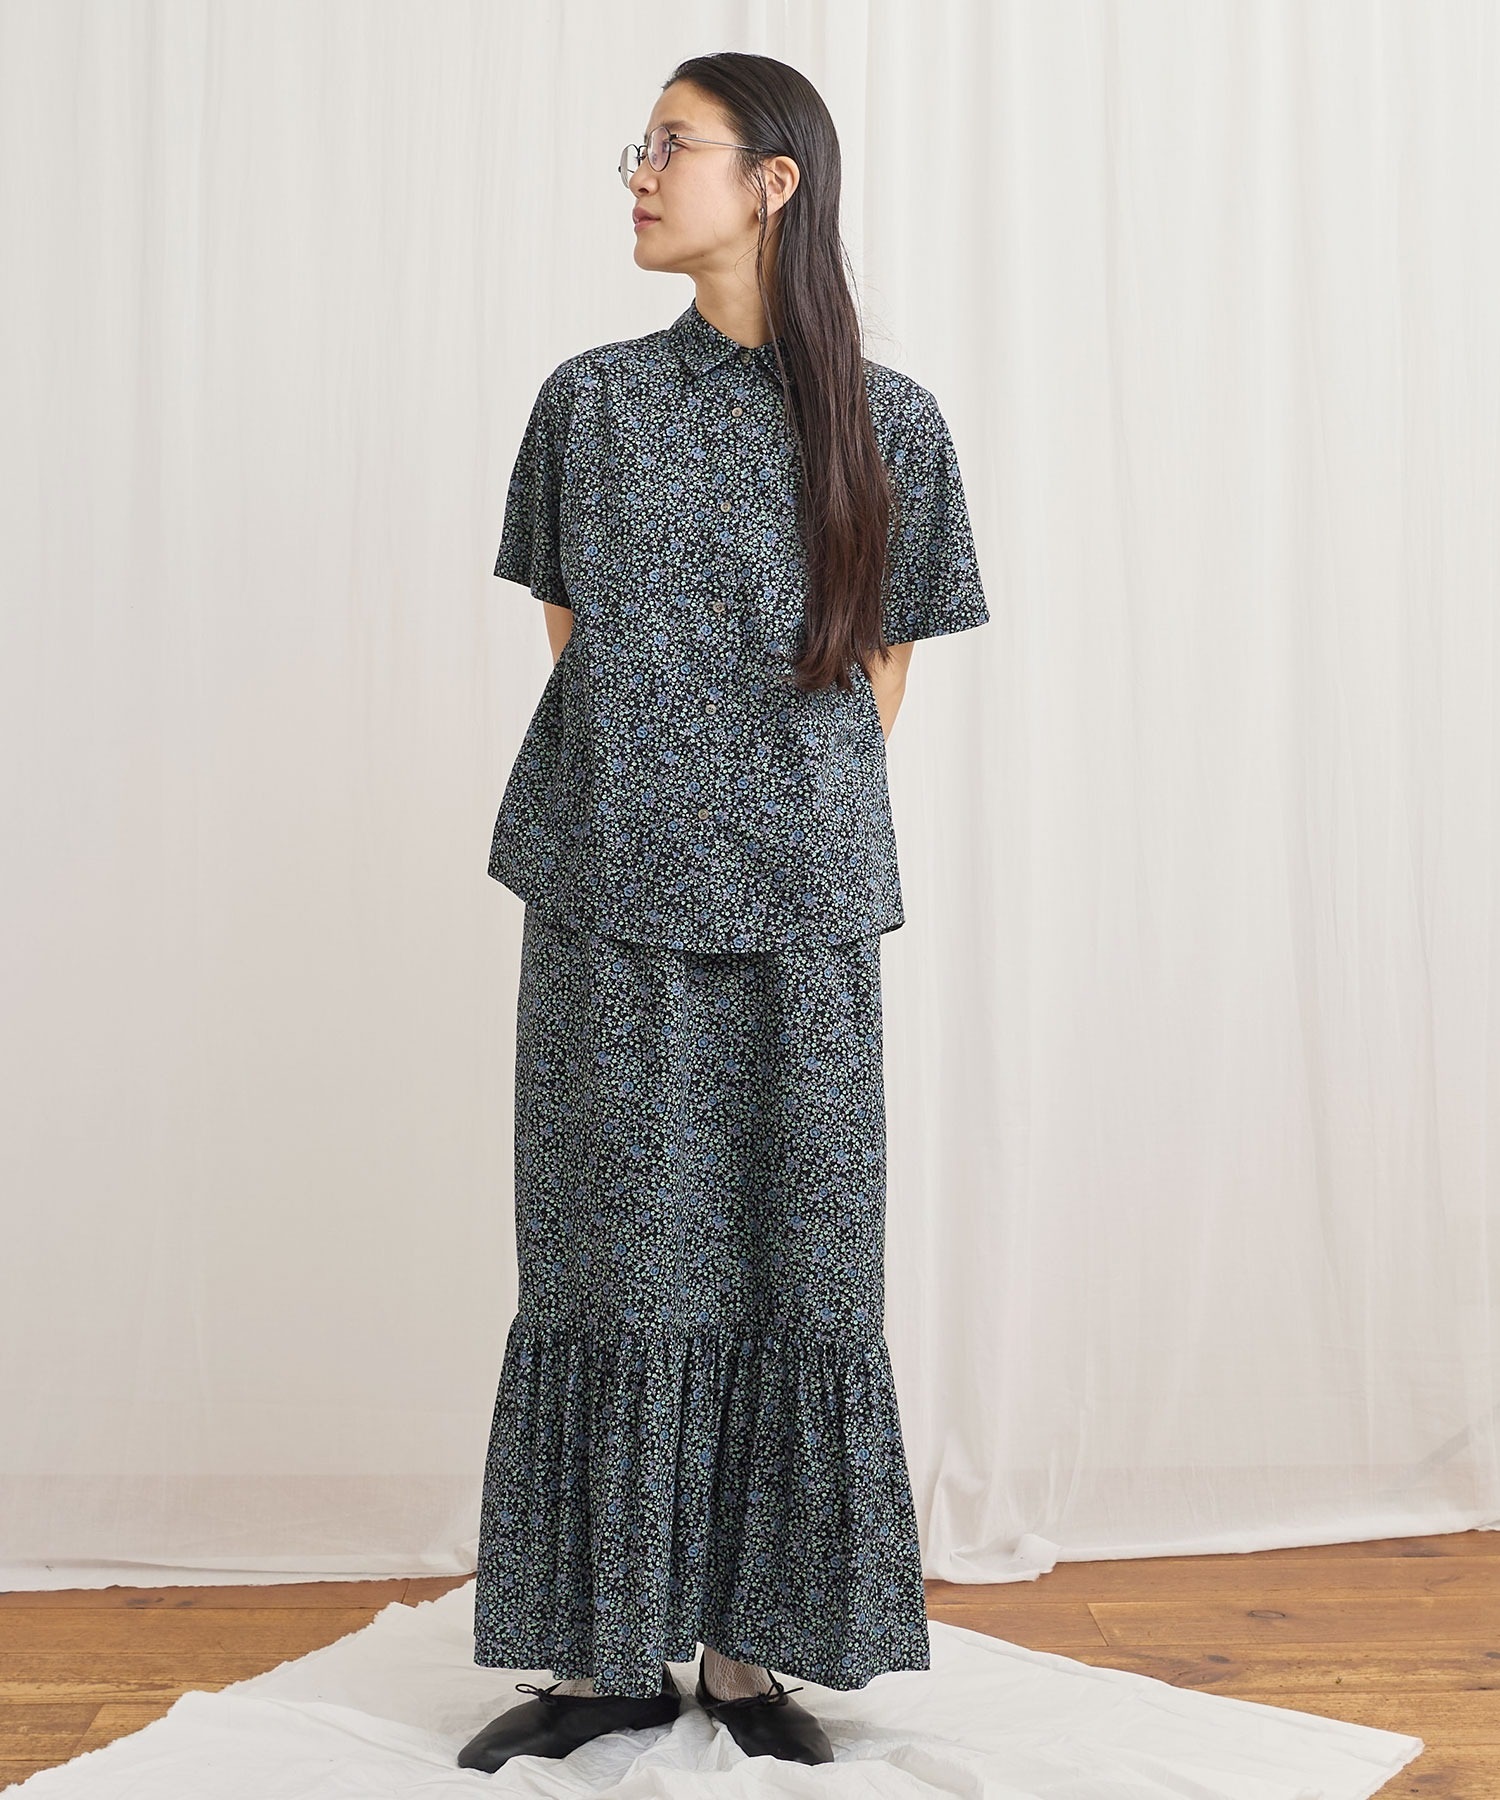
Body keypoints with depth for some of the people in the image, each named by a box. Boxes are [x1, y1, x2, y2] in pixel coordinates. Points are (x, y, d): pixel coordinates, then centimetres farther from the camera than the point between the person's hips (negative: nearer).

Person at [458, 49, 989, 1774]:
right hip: (610, 901, 1)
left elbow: (877, 667, 10)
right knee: (612, 1259, 3)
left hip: (797, 913, 0)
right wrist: (659, 800, 3)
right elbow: (571, 639, 11)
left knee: (790, 1268, 3)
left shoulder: (888, 422, 5)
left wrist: (796, 822, 2)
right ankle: (608, 1651, 15)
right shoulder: (590, 402, 7)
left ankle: (748, 1648, 16)